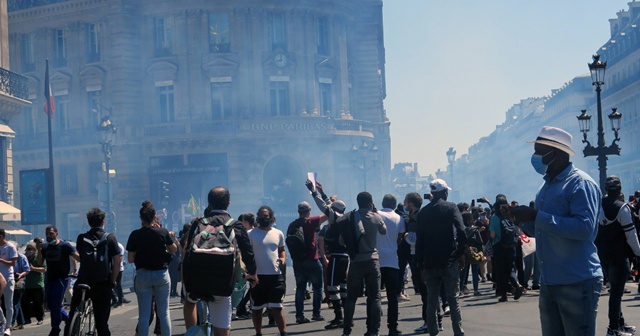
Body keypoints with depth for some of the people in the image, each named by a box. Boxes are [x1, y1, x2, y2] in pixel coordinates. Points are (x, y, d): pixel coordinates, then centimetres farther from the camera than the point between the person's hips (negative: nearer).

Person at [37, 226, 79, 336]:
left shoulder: (65, 245, -7)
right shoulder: (45, 246, 9)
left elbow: (77, 257, -12)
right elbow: (40, 263, 6)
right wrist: (39, 250, -9)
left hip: (62, 278, -6)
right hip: (49, 279, 6)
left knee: (55, 304, -11)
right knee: (50, 304, 10)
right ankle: (69, 318, 28)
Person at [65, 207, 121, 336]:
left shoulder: (81, 238, 1)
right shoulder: (110, 238, -3)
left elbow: (80, 257, 12)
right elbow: (117, 262, -8)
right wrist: (113, 281, 4)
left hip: (83, 283, 1)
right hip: (103, 285, -1)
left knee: (73, 316, 15)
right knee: (102, 322, 2)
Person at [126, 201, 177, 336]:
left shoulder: (135, 235, -9)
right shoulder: (163, 232, -6)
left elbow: (130, 259, -5)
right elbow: (174, 249, 9)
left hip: (143, 275, -1)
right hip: (162, 274, 1)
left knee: (144, 314, 4)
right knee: (164, 313, 7)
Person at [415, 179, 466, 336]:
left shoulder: (423, 212, 7)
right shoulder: (451, 208, -4)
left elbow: (419, 238, 6)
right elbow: (461, 231, -14)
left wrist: (420, 262, 10)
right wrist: (461, 251, -1)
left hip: (429, 262, 3)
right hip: (448, 260, -3)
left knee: (431, 299, 8)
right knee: (452, 298, 1)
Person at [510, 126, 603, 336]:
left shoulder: (581, 183, -12)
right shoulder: (546, 186, 16)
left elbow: (585, 228, -25)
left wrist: (536, 217, -24)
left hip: (577, 282, -9)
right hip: (549, 282, 9)